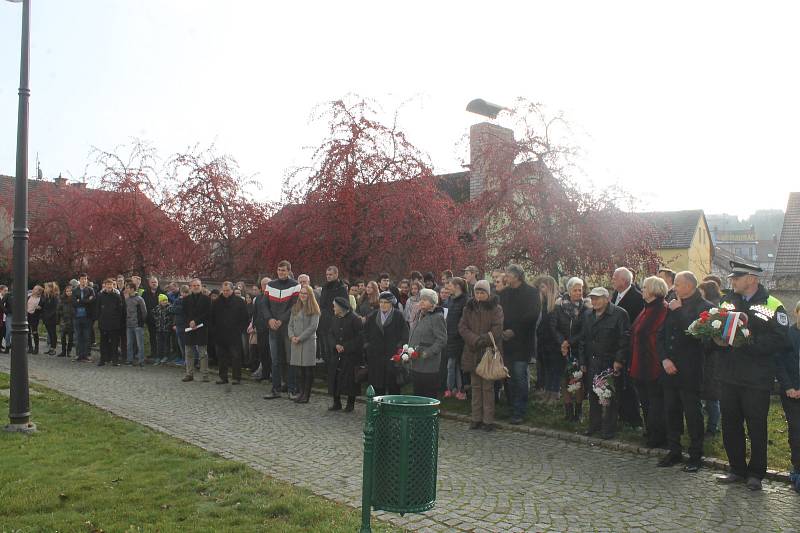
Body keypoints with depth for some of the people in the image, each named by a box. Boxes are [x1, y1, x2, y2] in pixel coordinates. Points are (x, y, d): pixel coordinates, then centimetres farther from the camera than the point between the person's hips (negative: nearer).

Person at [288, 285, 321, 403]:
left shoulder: (314, 310, -3)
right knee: (299, 369, 7)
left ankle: (307, 395, 4)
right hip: (295, 343, 5)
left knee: (308, 369, -1)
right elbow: (290, 324, 13)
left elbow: (313, 326, -10)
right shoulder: (295, 308, 14)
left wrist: (300, 338, -12)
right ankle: (302, 392, 16)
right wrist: (292, 336, -5)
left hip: (308, 341, -5)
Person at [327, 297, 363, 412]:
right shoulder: (335, 319, 10)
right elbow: (331, 334, 13)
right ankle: (336, 403, 15)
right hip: (337, 354, 6)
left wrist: (345, 347, -15)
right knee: (334, 376, 3)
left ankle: (350, 404, 9)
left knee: (349, 377, -4)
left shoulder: (355, 319, -11)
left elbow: (359, 337, -12)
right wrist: (336, 345, -7)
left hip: (351, 354, -6)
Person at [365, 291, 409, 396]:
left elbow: (405, 333, -2)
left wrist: (399, 346, -10)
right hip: (375, 356, 3)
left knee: (393, 386, 0)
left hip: (392, 355, -3)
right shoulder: (373, 316, 10)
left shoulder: (398, 316, -1)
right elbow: (365, 331, 19)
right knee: (377, 384, 5)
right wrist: (366, 343, 8)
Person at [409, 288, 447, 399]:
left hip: (429, 366, -8)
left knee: (430, 396, -3)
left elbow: (442, 341, -16)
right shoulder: (420, 316, 16)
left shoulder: (437, 317, -10)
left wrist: (427, 353, -21)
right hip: (416, 365, 8)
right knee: (417, 394, 14)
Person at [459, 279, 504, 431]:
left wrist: (483, 340, -21)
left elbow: (497, 329, -11)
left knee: (488, 387, -1)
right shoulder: (468, 308, 10)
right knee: (475, 386, 9)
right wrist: (475, 340, -15)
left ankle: (488, 420, 6)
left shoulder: (496, 309, -1)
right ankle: (476, 418, 16)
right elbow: (462, 327, 0)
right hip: (473, 353, 4)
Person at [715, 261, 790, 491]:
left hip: (757, 379, -5)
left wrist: (750, 340, -22)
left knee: (757, 427, 7)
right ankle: (737, 469, 26)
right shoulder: (727, 302, 9)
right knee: (730, 425, 12)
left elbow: (780, 341, -15)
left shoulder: (773, 306, -6)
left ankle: (756, 473, 22)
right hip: (728, 375, 5)